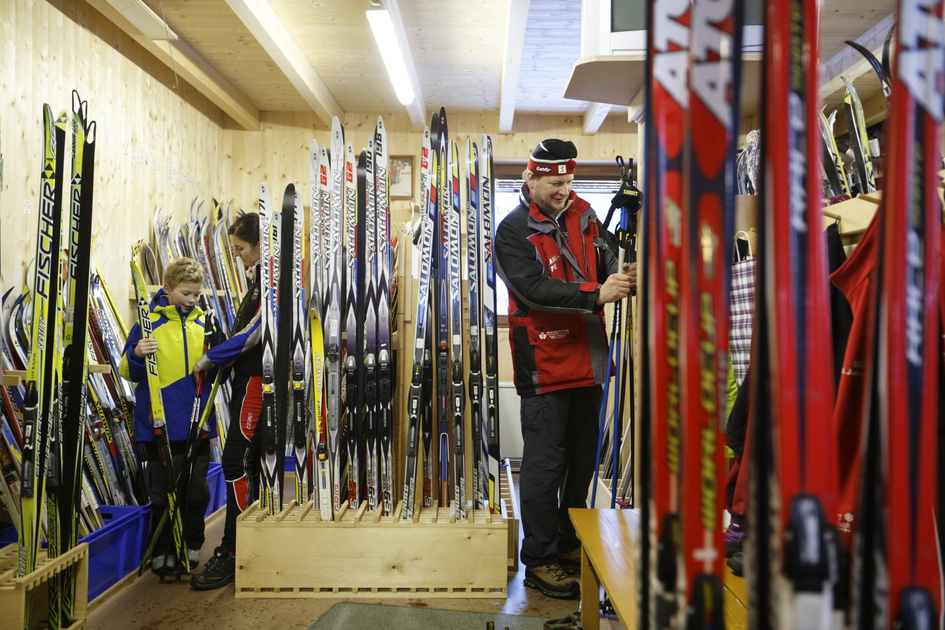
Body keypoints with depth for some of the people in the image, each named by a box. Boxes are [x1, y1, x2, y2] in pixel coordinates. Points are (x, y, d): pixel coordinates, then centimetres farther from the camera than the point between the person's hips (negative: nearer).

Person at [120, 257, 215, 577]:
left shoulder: (202, 322, 9)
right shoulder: (149, 321, -4)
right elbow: (128, 371, -3)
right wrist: (137, 355, -23)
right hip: (161, 425, -4)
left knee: (197, 490, 11)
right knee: (164, 491, 4)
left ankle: (192, 547, 27)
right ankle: (162, 551, 20)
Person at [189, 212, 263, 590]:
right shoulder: (258, 277, 17)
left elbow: (253, 332, -19)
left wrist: (208, 360, -13)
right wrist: (220, 360, 10)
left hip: (256, 380, -10)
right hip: (249, 378, 10)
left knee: (236, 461, -10)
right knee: (250, 461, 15)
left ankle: (231, 553, -4)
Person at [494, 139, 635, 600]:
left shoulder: (584, 216, 11)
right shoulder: (513, 231, -8)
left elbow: (609, 262, 7)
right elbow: (535, 290, -21)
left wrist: (624, 278, -15)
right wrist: (596, 294, -27)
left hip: (587, 360, 7)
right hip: (544, 363, -7)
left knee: (583, 456, 16)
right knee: (545, 462, -1)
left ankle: (571, 544, 33)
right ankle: (539, 560, 13)